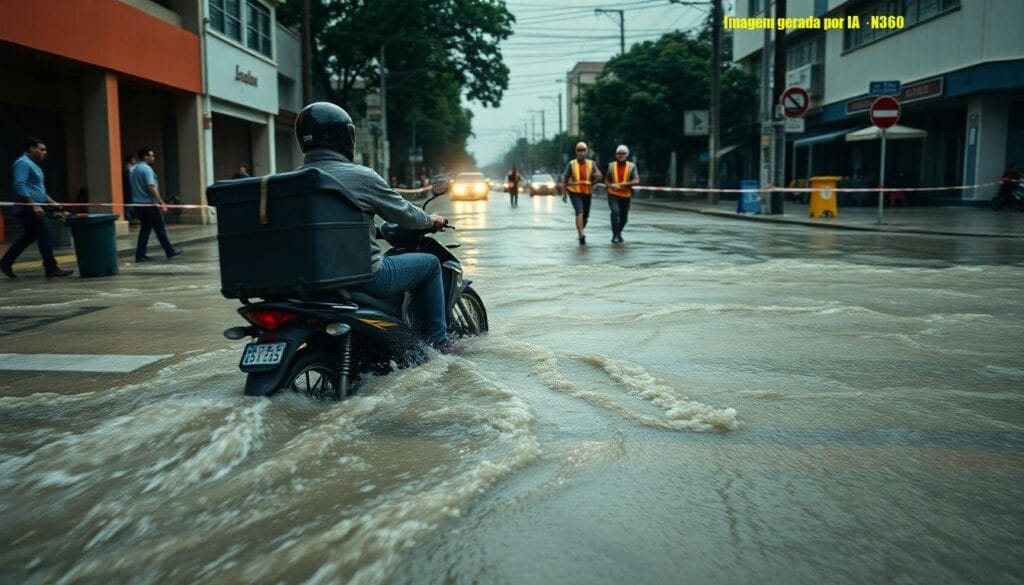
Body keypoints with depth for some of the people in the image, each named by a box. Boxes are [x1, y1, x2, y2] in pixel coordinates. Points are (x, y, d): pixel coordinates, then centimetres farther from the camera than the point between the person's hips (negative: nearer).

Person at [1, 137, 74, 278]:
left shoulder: (32, 164, 21)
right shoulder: (23, 163, -11)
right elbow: (20, 187, -20)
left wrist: (51, 202, 19)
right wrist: (34, 205, -25)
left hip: (32, 208, 10)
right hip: (30, 208, -10)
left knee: (28, 236, 15)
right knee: (45, 236, -9)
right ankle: (51, 268, -7)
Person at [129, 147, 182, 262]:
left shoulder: (133, 170, 15)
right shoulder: (147, 169, -14)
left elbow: (134, 188, 20)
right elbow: (151, 188, -21)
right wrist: (161, 202, -19)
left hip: (138, 203, 9)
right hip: (149, 204, -8)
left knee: (145, 229, 10)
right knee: (160, 229, 2)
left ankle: (140, 255, 5)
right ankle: (170, 251, 11)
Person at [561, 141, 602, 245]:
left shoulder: (591, 164, 1)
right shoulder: (571, 164, -4)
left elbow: (599, 176, -7)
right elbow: (565, 178, 4)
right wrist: (564, 193, 3)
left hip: (587, 194, 3)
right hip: (575, 193, -3)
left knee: (585, 216, 11)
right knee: (579, 213, -22)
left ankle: (580, 233, 37)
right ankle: (581, 236, -28)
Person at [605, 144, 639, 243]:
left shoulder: (631, 166, -5)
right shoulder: (611, 165, -1)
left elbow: (636, 181, -15)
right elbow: (606, 179, 11)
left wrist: (623, 184, -24)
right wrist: (610, 185, -10)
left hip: (626, 196, 1)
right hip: (613, 195, -1)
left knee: (624, 217, 12)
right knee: (615, 212, -24)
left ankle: (618, 233, 39)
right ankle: (615, 235, -18)